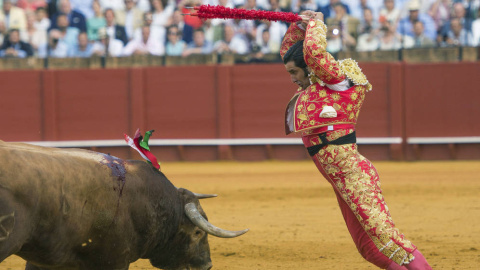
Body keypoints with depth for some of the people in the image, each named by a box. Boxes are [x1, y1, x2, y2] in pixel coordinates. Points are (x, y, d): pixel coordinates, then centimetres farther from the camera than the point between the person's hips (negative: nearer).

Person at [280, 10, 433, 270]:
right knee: (369, 249, 9)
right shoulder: (311, 84, 19)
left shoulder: (336, 78, -6)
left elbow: (313, 52, -24)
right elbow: (287, 49, 32)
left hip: (354, 174, -10)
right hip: (341, 181, 10)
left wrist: (317, 24, -7)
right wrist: (301, 25, 16)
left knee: (384, 236, -19)